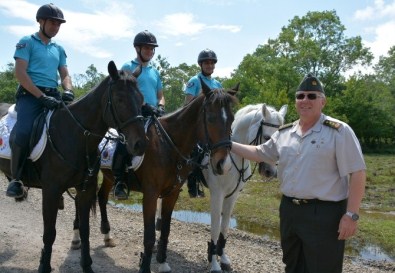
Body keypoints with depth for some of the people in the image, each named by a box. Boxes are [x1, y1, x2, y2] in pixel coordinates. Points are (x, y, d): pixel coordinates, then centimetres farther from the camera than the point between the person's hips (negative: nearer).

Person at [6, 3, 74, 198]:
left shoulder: (59, 49, 21)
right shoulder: (27, 42, 4)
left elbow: (65, 75, 17)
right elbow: (20, 73, -7)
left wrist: (68, 91, -8)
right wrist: (41, 96, -18)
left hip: (53, 95, 6)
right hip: (30, 95, -6)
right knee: (23, 133, -30)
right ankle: (16, 178, -11)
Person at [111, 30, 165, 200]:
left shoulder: (155, 72, 23)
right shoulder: (128, 68, 4)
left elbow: (160, 95, 23)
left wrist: (160, 107, 0)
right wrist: (145, 105, -22)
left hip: (154, 117, 6)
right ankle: (119, 181, -19)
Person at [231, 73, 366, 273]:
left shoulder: (339, 131, -11)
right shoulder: (284, 133, 8)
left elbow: (357, 173, -13)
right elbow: (259, 153, 20)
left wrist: (351, 215, -18)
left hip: (324, 214, -6)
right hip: (289, 211, 6)